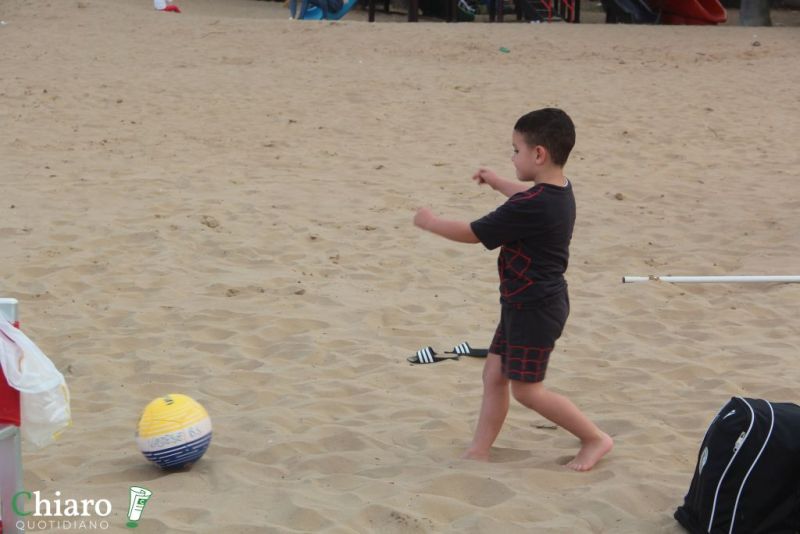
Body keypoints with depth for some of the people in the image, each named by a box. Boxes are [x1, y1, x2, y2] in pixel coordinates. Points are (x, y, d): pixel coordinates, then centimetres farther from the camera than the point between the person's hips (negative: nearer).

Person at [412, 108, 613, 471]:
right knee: (494, 374, 13)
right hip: (527, 304, 10)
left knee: (527, 390, 1)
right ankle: (478, 452, 18)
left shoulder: (529, 209, -29)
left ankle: (595, 439, 12)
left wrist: (430, 222, -6)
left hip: (534, 309, -10)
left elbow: (472, 233, -20)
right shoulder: (559, 190, 1)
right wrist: (496, 182, 37)